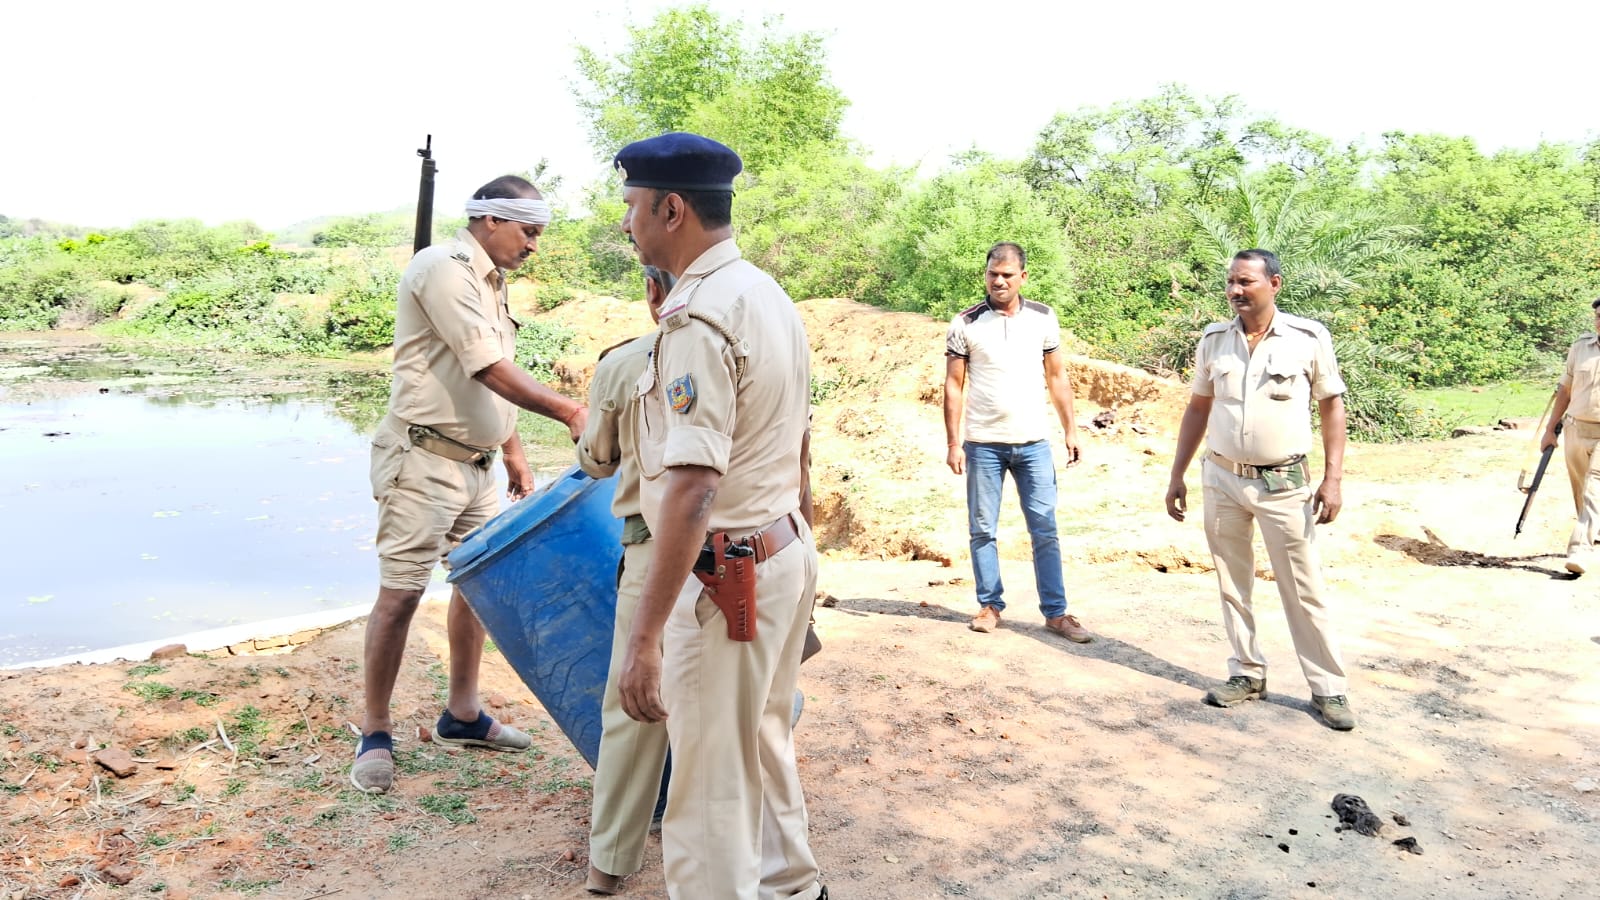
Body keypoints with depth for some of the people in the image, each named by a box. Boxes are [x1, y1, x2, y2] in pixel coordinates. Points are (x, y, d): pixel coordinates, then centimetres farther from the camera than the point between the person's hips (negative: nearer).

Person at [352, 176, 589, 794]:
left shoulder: (491, 282, 16)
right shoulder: (444, 268, -13)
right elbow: (487, 369, -22)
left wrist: (515, 456, 20)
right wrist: (569, 412, -25)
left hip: (475, 464, 9)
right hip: (424, 461, -9)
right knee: (400, 593, -4)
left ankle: (462, 714, 26)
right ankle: (375, 735, 8)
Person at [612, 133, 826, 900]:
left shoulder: (698, 317, -21)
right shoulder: (769, 295, 8)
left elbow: (692, 487, -28)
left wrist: (644, 634, -27)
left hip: (727, 574, -10)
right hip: (788, 551, 10)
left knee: (709, 784, 4)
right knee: (764, 742, 25)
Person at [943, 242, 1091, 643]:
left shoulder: (1043, 318, 4)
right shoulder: (965, 323, -2)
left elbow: (1057, 377, 9)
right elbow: (954, 385, -1)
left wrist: (1071, 430, 5)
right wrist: (953, 443, -5)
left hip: (1033, 442, 1)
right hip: (983, 444, -1)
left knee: (1045, 530, 3)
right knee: (983, 530, 6)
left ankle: (1056, 612, 9)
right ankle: (990, 605, 18)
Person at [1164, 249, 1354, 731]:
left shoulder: (1309, 338, -6)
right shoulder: (1213, 339, 3)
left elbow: (1332, 406, -1)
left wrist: (1332, 479, -7)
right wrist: (1177, 475, 8)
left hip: (1284, 483, -3)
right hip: (1221, 479, 4)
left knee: (1303, 589, 2)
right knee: (1232, 583, 11)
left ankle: (1328, 688, 13)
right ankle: (1247, 673, 24)